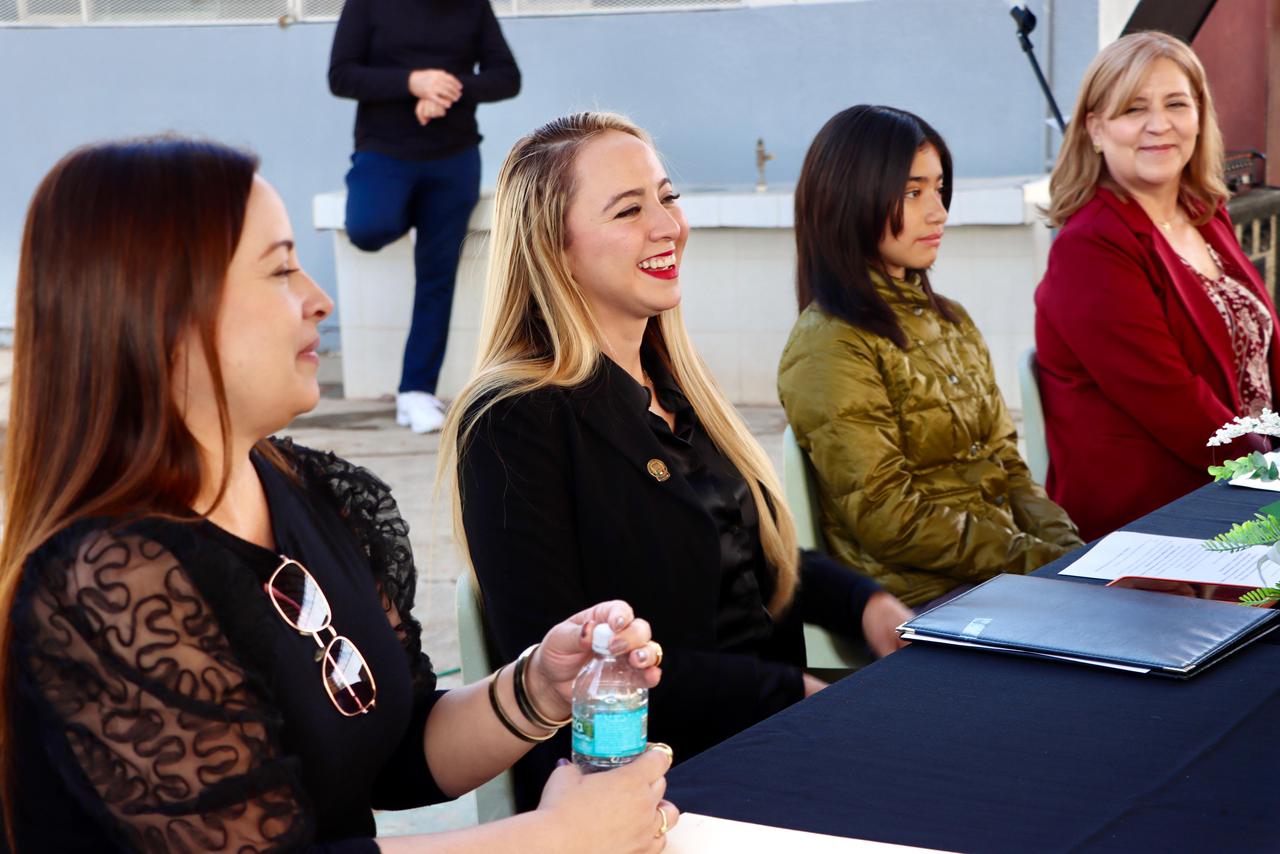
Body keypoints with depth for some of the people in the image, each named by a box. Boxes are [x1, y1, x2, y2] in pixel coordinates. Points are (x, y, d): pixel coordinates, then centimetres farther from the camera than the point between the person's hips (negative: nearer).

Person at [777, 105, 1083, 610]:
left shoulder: (950, 322, 17)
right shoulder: (829, 345, -10)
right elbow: (890, 521, -15)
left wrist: (1070, 551, -2)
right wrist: (1044, 563, -15)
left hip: (1000, 576, 8)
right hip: (924, 597, -8)